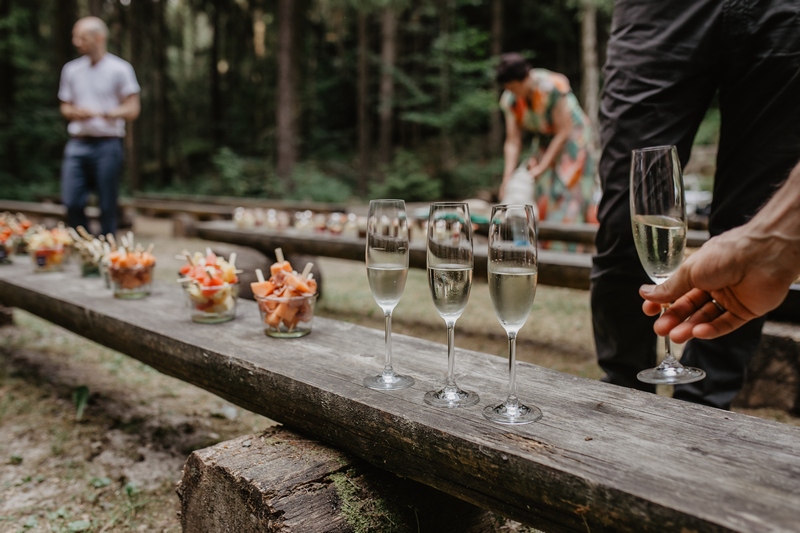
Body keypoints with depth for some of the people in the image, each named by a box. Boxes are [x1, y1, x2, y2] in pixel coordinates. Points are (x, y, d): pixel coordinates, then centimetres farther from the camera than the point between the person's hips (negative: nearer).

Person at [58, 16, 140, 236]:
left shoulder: (119, 69, -1)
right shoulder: (71, 69, 13)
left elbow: (132, 110, -4)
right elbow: (65, 106, 20)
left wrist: (100, 113, -17)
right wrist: (74, 112, -4)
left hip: (107, 144, -4)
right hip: (77, 144, 4)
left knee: (107, 207, 2)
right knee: (72, 203, -3)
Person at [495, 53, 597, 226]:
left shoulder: (553, 87, -27)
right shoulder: (510, 99, -11)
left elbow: (563, 133, -23)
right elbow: (513, 142, -11)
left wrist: (541, 167, -23)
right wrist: (507, 179, -20)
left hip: (571, 142, -5)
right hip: (545, 144, 5)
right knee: (542, 200, 2)